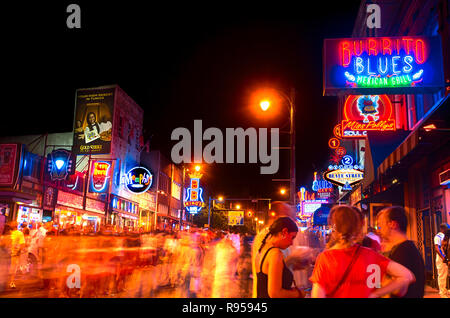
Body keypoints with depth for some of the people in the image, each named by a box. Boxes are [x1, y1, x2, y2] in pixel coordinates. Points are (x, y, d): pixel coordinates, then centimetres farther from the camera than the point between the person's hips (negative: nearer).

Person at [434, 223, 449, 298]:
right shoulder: (438, 236, -9)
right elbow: (436, 248, -17)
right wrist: (442, 257, -23)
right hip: (441, 259, -8)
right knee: (441, 275, -3)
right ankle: (442, 292, 3)